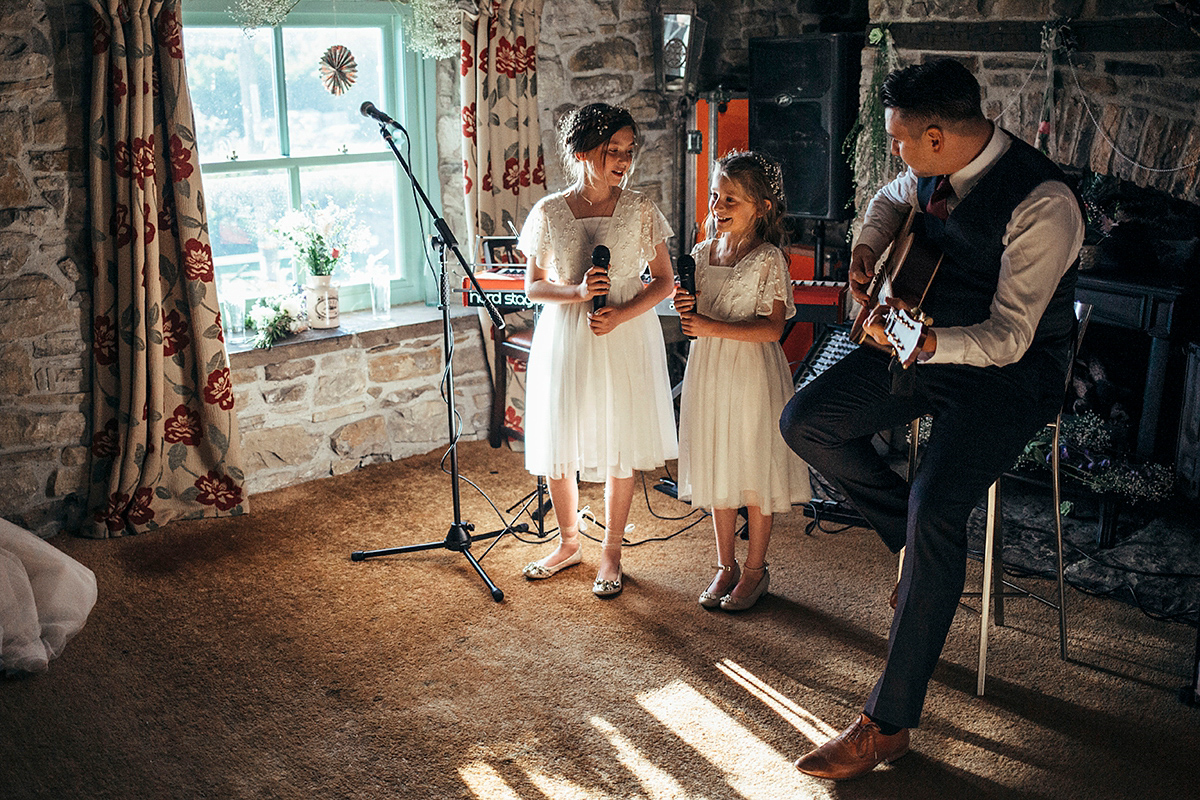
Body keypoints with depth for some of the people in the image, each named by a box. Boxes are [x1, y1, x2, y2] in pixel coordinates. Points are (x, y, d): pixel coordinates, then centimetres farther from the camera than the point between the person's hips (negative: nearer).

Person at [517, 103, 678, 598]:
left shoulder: (640, 210, -3)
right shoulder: (549, 212, -2)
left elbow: (665, 281, -1)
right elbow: (533, 286, 2)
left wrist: (620, 314, -15)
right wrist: (577, 291, -16)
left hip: (626, 340, -1)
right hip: (564, 341, 1)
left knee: (620, 449, 5)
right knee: (558, 446, 8)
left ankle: (611, 552, 23)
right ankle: (569, 543, 31)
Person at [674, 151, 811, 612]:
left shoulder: (768, 260, -10)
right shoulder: (702, 254, 7)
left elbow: (771, 328, -17)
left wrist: (714, 327, -23)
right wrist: (687, 310, -6)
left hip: (752, 375, -6)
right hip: (708, 371, 6)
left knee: (755, 475, 4)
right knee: (716, 471, 12)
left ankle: (755, 571, 19)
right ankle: (725, 566, 26)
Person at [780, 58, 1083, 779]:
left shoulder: (1042, 202, -24)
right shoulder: (935, 172, 0)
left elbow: (1009, 336, -26)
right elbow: (890, 200, 25)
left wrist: (923, 342, -39)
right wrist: (870, 246, 5)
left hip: (1011, 369, -8)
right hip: (927, 344, 8)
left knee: (937, 507, -28)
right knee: (805, 421, -6)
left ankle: (889, 723, -16)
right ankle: (923, 546, 9)